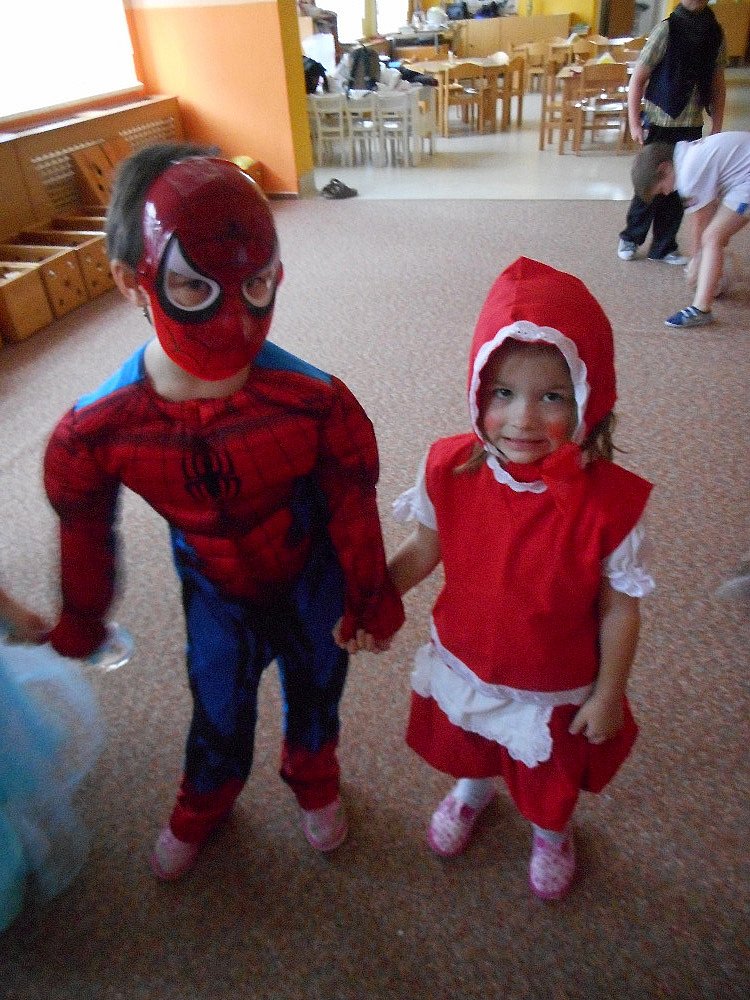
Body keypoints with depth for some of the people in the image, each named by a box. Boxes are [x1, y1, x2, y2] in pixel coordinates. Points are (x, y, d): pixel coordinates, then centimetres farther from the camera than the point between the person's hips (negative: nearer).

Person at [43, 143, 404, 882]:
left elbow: (353, 511, -16)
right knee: (218, 708, 22)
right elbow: (85, 537, -7)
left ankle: (313, 778, 60)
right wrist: (79, 625, 8)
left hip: (309, 575, 0)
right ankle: (204, 800, 59)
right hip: (214, 588, 1)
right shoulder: (95, 430, -27)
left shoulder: (315, 402, -32)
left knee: (315, 685, 24)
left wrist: (368, 600, -3)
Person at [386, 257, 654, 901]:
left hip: (557, 690, -2)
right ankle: (472, 791, 70)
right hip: (462, 667, 3)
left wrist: (608, 695, -7)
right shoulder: (451, 470, -23)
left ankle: (552, 833, 65)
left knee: (551, 778, 28)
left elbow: (619, 610, -16)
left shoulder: (612, 502, -29)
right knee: (465, 747, 33)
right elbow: (424, 548, -5)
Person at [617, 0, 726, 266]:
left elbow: (717, 84, 11)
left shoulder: (715, 32, 5)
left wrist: (717, 129, 8)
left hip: (692, 126, 4)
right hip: (660, 123, -4)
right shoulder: (667, 29, -8)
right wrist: (635, 123, -12)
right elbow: (638, 78, -8)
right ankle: (630, 238, 22)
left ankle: (663, 247, 18)